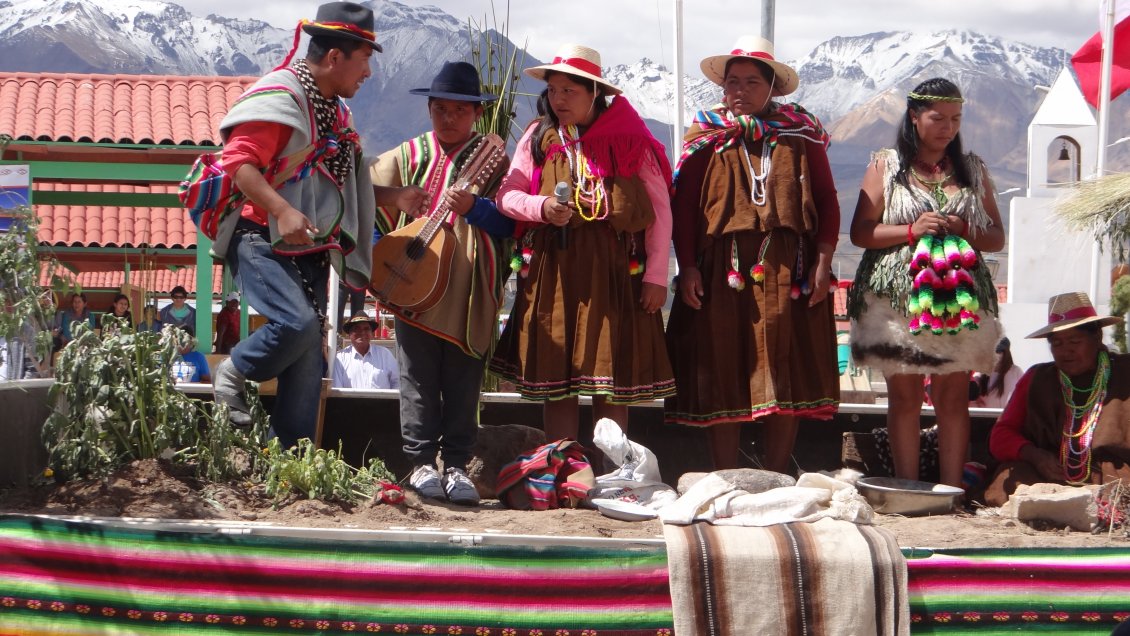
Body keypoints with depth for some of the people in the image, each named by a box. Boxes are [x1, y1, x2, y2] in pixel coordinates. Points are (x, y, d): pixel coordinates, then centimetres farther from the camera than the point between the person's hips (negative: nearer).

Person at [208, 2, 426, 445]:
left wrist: (397, 197, 20)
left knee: (309, 355, 3)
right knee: (298, 320, -28)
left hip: (309, 250, 9)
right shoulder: (281, 97, -12)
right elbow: (238, 161, -22)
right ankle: (233, 374, 0)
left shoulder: (334, 110, 17)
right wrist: (283, 211, -33)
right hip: (261, 240, -9)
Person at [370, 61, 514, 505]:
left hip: (471, 296, -1)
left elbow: (509, 222, -4)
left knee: (464, 385, 3)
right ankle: (421, 463, 9)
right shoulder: (407, 157, 8)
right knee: (419, 381, 3)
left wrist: (474, 207, -20)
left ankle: (456, 464, 10)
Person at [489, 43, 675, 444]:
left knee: (611, 383, 0)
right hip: (552, 271, 2)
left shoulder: (629, 139, 0)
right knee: (554, 382, 3)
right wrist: (541, 208, -13)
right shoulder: (539, 137, 7)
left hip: (614, 271, -2)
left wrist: (656, 275, -3)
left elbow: (660, 208, 1)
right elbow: (506, 195, 8)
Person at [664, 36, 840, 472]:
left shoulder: (801, 133, 10)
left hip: (788, 272, 0)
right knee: (721, 376, 0)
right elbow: (683, 204, 3)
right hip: (721, 269, 0)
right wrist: (687, 267, -7)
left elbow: (827, 199, 7)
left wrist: (823, 261, -4)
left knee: (785, 375, 0)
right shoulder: (706, 134, 8)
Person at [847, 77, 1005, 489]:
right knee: (904, 396, -1)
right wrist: (912, 230, -13)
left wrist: (965, 231, -6)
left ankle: (952, 492, 2)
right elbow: (860, 232, 1)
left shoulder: (972, 170, 14)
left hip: (959, 300, 2)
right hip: (899, 297, -2)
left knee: (953, 397, -2)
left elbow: (997, 238, 15)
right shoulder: (885, 167, 6)